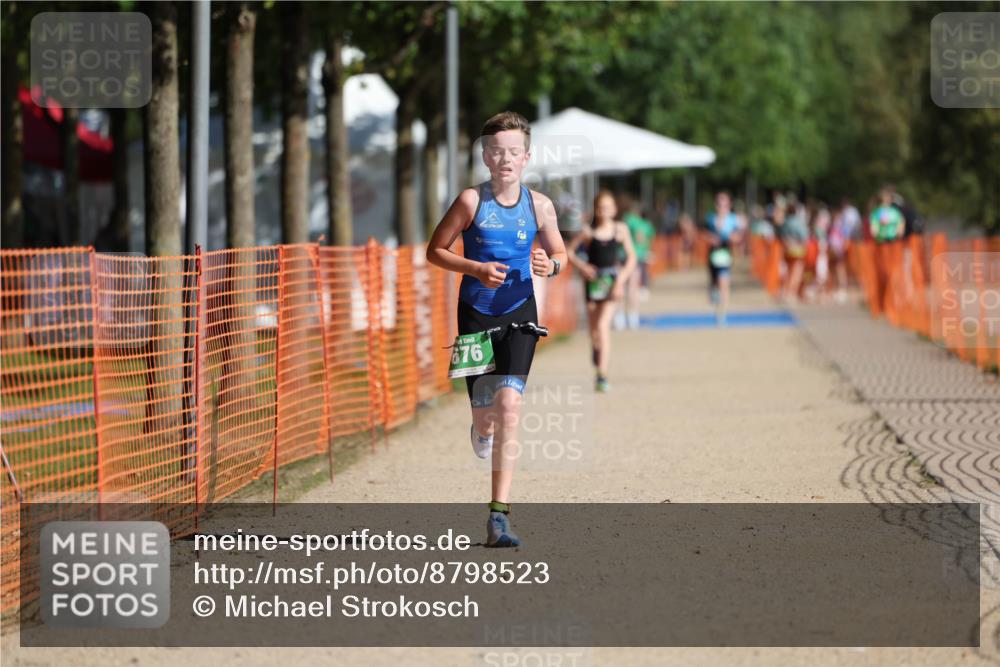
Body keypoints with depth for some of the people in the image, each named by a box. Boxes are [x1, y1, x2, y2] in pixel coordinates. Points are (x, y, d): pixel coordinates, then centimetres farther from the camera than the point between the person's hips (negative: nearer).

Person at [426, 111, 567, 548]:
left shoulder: (539, 206, -3)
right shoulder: (472, 201, -9)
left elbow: (559, 253, 12)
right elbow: (435, 251, -2)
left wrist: (551, 265, -11)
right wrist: (477, 269, -18)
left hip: (519, 314, 0)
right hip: (477, 313, 0)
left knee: (509, 404, -16)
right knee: (484, 413, 6)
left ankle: (499, 516, -16)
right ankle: (483, 429, 50)